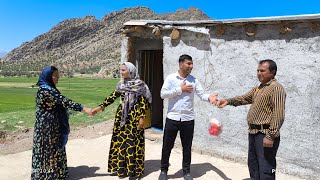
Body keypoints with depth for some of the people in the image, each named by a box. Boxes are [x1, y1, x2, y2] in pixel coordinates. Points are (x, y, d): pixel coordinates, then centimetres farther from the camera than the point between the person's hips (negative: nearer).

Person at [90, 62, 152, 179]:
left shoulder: (140, 85, -6)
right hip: (122, 115, 5)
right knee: (120, 140, 9)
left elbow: (143, 102, -7)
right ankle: (120, 167, 24)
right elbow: (113, 97, 5)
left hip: (134, 116, -5)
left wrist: (141, 117, -11)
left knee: (133, 142, 0)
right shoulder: (121, 84, 8)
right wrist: (100, 107, -3)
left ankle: (133, 170, 12)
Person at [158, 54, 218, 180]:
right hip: (172, 118, -1)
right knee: (167, 145, 9)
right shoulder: (171, 78, -3)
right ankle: (164, 170, 28)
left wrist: (209, 97, -26)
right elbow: (163, 94, -12)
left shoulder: (194, 80, 3)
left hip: (188, 119, 2)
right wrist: (180, 89, -15)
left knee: (187, 146, 12)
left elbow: (202, 95, -4)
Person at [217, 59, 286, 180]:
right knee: (253, 165, 20)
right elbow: (244, 98, 17)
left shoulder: (276, 88, -15)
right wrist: (228, 101, 0)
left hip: (265, 134, -9)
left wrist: (270, 136, -25)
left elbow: (278, 115, -21)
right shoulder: (258, 88, 16)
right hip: (254, 133, 9)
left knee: (265, 168, -1)